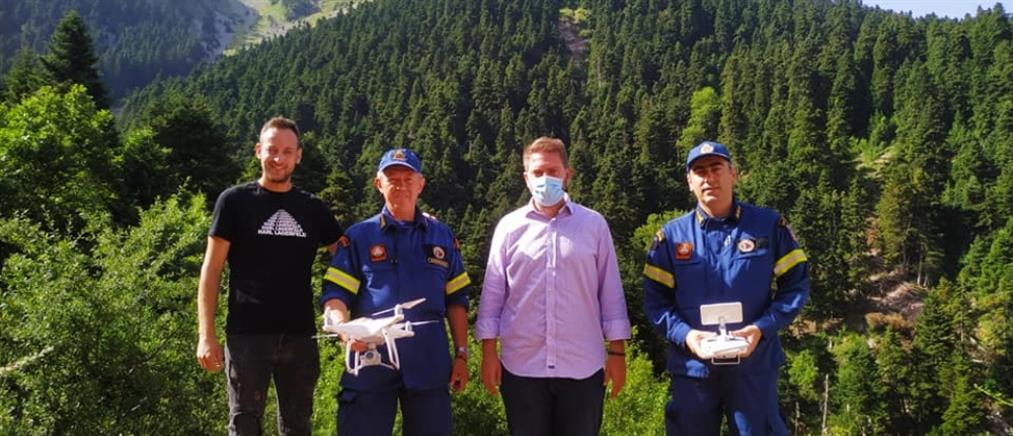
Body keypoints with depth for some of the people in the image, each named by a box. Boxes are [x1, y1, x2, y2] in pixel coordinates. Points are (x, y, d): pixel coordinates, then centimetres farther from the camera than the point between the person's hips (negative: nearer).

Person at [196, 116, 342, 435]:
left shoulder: (313, 208, 10)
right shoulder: (235, 200, 1)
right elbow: (211, 269, 0)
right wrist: (206, 334, -8)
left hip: (300, 336, 3)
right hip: (247, 335, -3)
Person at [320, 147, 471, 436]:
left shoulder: (442, 236, 10)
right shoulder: (358, 236, 4)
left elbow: (456, 300, 12)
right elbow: (335, 295, -3)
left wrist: (461, 355, 6)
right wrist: (343, 327, -24)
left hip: (429, 365, 2)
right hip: (370, 364, -1)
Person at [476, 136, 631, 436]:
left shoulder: (594, 224, 2)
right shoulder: (509, 227, 3)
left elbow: (611, 291, 3)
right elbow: (493, 293, 5)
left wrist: (617, 352, 1)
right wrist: (488, 351, 1)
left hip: (582, 367, 0)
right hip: (522, 366, 1)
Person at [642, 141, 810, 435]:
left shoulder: (769, 226, 2)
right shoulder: (671, 235, 4)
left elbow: (795, 285, 2)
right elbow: (655, 300, 3)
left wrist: (762, 328, -12)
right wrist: (684, 334, -15)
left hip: (754, 367, -1)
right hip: (692, 368, 1)